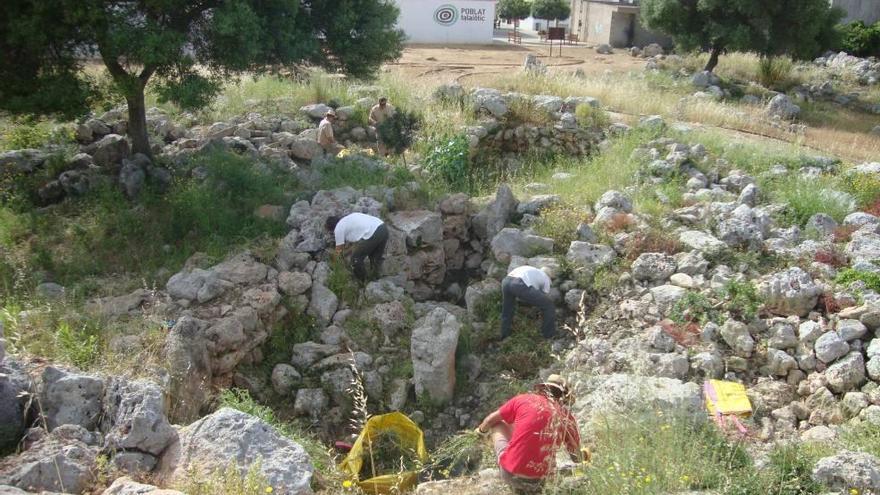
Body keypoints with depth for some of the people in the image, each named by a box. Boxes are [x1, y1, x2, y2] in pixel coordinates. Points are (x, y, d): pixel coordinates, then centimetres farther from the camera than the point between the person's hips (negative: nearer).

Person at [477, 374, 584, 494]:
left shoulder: (524, 399, -1)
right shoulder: (567, 418, 2)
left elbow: (490, 420, 12)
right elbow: (577, 457, 15)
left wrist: (481, 430, 35)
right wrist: (583, 455, 39)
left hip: (510, 473, -4)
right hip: (538, 480, 4)